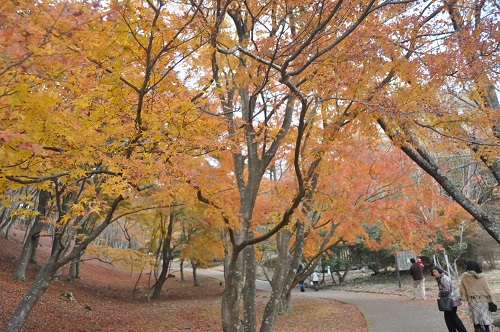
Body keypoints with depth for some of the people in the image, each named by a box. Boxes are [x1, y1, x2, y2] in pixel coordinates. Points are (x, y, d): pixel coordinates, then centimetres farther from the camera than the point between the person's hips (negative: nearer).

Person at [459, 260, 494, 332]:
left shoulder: (464, 276, -4)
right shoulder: (481, 276, -9)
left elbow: (462, 290, -1)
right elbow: (487, 290, -5)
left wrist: (465, 298, 11)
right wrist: (491, 301, 2)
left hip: (472, 301, 1)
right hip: (482, 300, -1)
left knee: (475, 319, 12)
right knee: (485, 319, 8)